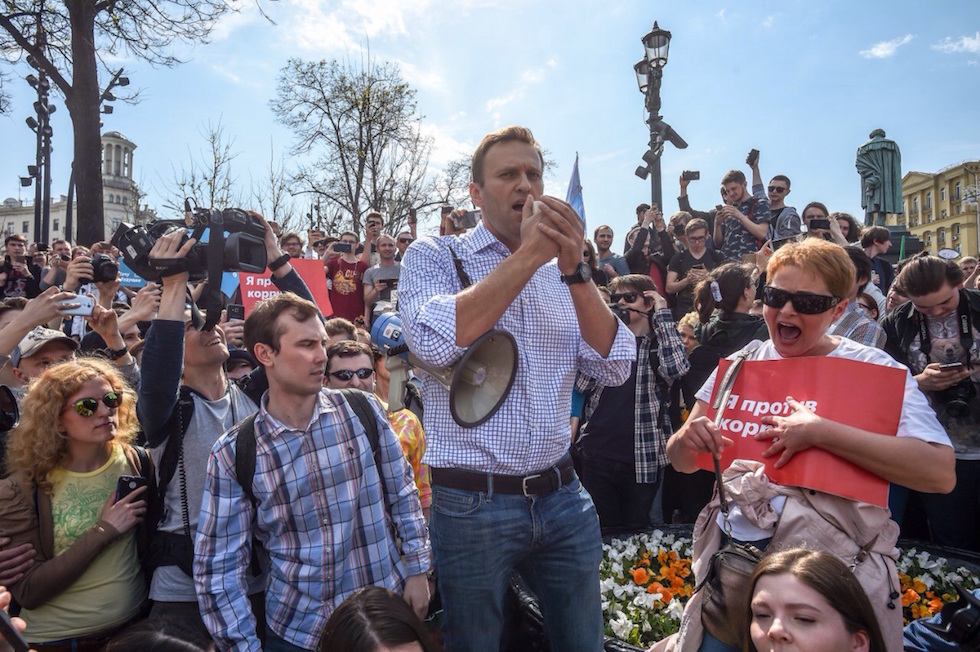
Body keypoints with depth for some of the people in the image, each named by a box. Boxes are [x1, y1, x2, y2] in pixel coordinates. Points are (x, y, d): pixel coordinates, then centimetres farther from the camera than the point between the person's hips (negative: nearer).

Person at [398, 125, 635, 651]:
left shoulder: (562, 271, 8)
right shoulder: (433, 257, -3)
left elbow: (614, 368, -2)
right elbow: (435, 342, -24)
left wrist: (574, 268, -13)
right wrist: (530, 253, -19)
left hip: (562, 497, 4)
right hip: (472, 503, -3)